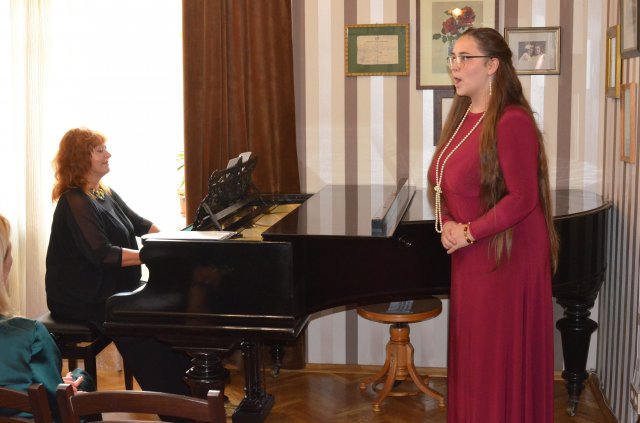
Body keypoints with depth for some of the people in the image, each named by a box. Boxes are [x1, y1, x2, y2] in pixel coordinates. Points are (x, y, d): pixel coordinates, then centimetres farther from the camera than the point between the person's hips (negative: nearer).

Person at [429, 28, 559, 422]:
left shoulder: (512, 121, -18)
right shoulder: (462, 117, 9)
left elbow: (523, 198, -21)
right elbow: (445, 183, 15)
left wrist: (469, 233, -16)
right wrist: (447, 224, -2)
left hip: (508, 255, -8)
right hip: (470, 255, 8)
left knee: (505, 353, 4)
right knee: (471, 349, 16)